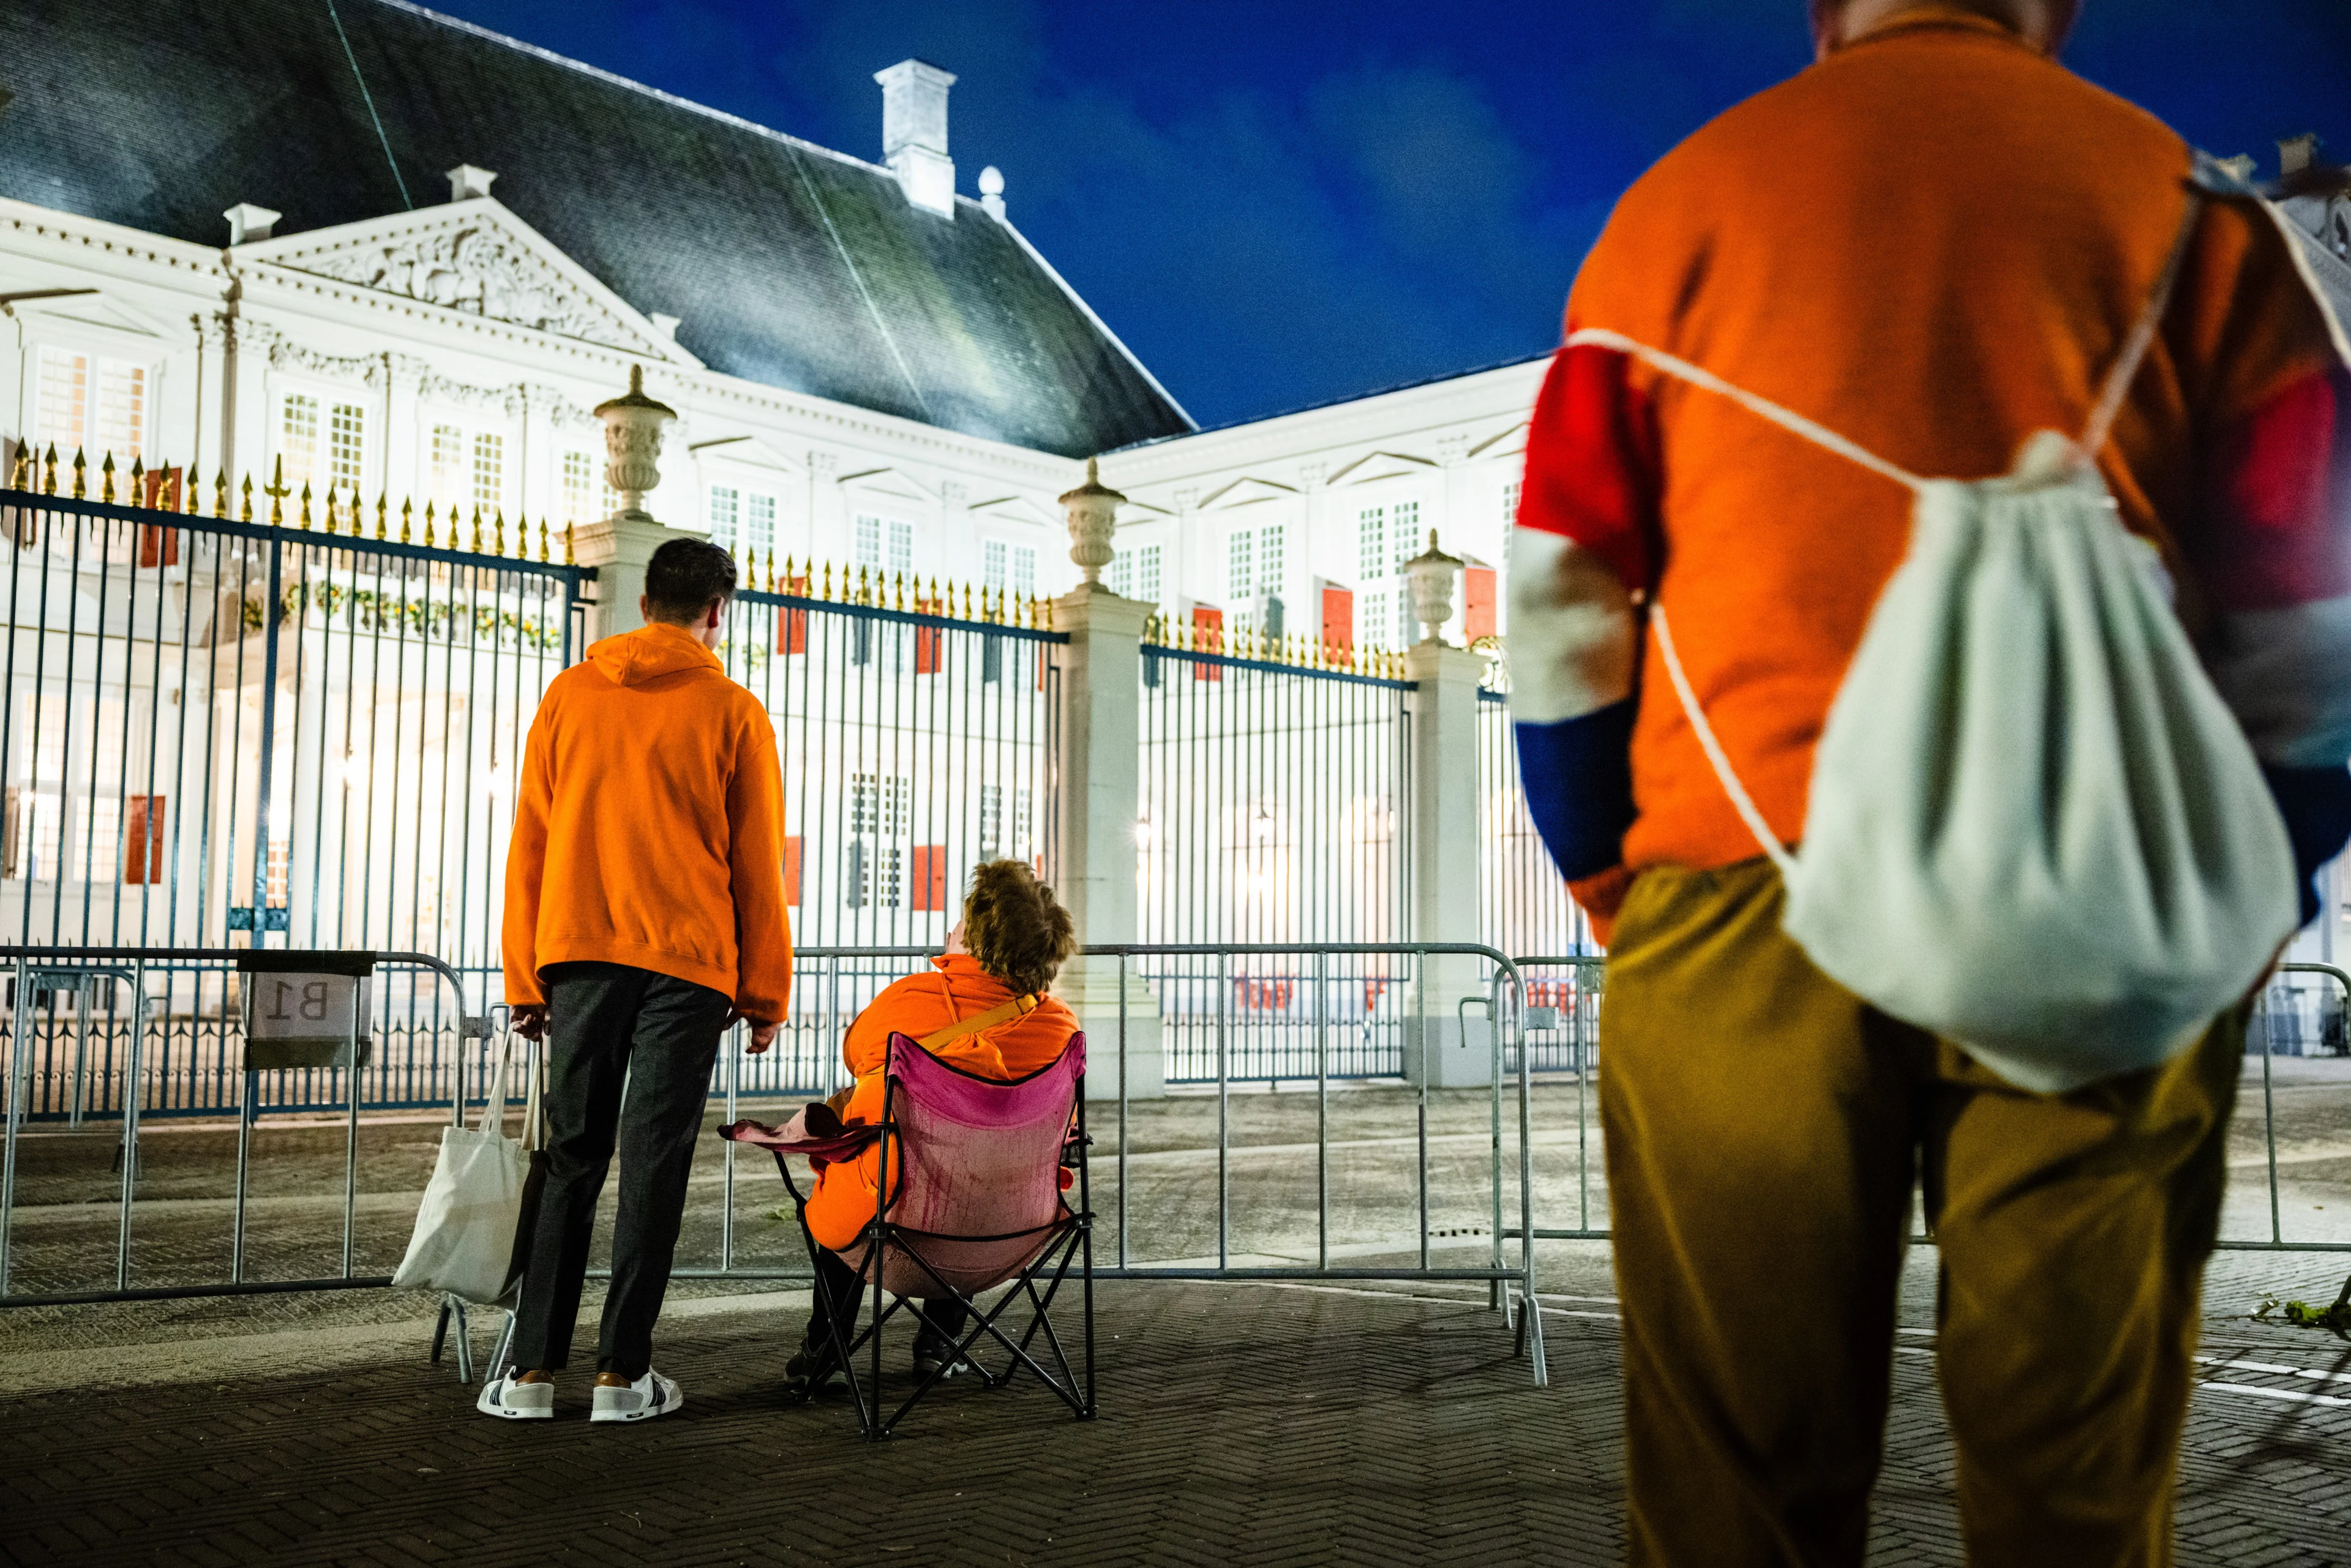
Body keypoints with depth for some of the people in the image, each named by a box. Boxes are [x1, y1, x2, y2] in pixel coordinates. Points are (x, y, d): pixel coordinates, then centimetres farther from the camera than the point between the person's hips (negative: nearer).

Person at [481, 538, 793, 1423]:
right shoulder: (733, 712, 2)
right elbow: (757, 864, 3)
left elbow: (529, 845, 9)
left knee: (571, 1159, 9)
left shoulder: (568, 695, 9)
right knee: (654, 1165, 2)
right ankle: (623, 1373, 4)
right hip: (686, 960, -2)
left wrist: (525, 980, 12)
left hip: (579, 952, 3)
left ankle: (534, 1368, 7)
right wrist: (765, 992, 9)